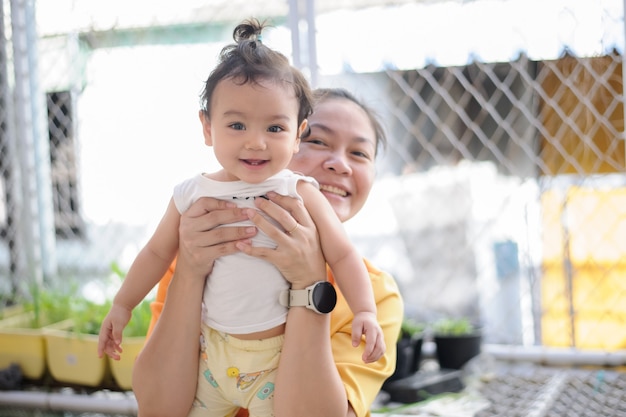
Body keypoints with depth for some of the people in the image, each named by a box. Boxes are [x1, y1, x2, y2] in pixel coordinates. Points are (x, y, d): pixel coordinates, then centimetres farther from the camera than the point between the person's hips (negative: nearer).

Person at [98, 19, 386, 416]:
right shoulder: (192, 195, -4)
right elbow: (157, 253, 10)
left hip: (278, 357, -3)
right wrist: (123, 304, 13)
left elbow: (343, 254, -9)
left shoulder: (299, 194, -12)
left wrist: (365, 312, -21)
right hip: (213, 350, 4)